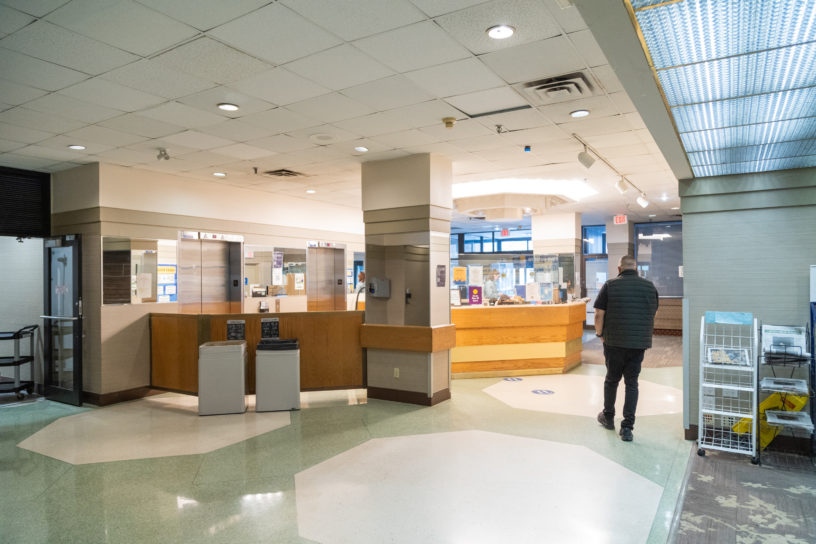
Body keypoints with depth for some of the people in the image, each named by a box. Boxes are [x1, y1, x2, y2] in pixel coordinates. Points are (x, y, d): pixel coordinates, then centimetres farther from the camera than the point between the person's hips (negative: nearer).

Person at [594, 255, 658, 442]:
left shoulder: (610, 286, -6)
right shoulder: (650, 286, 4)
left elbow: (599, 314, -7)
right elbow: (652, 315, 13)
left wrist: (599, 333, 9)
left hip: (614, 342, -2)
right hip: (639, 343, 2)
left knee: (611, 379, 15)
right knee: (632, 383, 8)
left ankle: (608, 417, 32)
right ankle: (627, 427, 5)